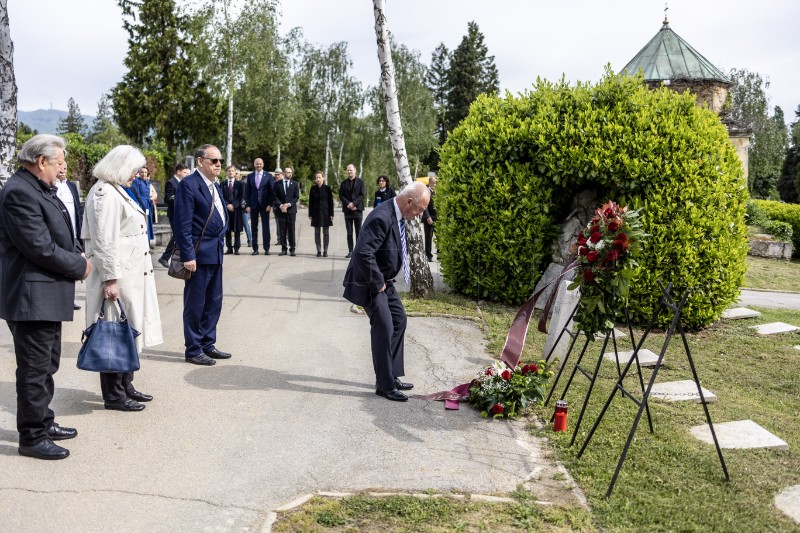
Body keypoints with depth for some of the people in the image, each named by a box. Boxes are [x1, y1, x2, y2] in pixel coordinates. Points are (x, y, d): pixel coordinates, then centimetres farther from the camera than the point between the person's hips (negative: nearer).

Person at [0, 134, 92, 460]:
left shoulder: (42, 189, 12)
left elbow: (61, 233, 21)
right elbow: (41, 248, -23)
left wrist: (78, 252, 2)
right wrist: (80, 266, -11)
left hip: (48, 296, 10)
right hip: (32, 297, -10)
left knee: (46, 366, 20)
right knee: (35, 369, 0)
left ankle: (43, 422, 34)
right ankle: (32, 437, 11)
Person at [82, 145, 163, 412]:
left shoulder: (117, 191, 16)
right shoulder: (105, 194, -15)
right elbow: (104, 242, -21)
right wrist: (111, 279, -22)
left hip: (132, 275, 10)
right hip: (118, 277, -10)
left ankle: (125, 387, 25)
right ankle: (113, 395, 7)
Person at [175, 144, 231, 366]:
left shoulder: (215, 186, 15)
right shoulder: (189, 184, -13)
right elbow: (183, 225, -17)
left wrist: (220, 243, 13)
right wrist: (188, 256, -20)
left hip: (215, 253, 9)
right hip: (199, 254, -9)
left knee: (214, 302, 15)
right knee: (195, 304, 2)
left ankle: (208, 344, 27)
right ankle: (193, 350, 13)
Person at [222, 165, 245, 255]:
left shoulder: (239, 184, 8)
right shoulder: (223, 184, 10)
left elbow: (241, 197, 0)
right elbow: (222, 197, 3)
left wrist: (233, 205, -12)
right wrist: (227, 205, -13)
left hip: (237, 209, -1)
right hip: (226, 209, 1)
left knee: (237, 230, -1)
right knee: (227, 230, 2)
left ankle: (236, 249, 2)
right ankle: (229, 248, 7)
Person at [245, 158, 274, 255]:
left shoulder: (268, 176, 3)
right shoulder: (250, 176, 8)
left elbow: (271, 191, 0)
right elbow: (248, 191, 7)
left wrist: (270, 204, -8)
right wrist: (248, 205, 0)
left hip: (264, 205, -2)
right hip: (253, 205, 2)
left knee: (265, 227, 0)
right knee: (253, 227, 4)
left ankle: (266, 248, 5)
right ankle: (255, 249, 9)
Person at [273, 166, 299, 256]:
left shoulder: (294, 184, 7)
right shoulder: (277, 184, 6)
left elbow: (296, 197, 3)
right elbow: (274, 196, 2)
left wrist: (288, 204, -11)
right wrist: (280, 205, -12)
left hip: (291, 209, 0)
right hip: (280, 210, 0)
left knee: (291, 230, 0)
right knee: (282, 231, 2)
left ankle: (292, 249, 5)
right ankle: (284, 249, 8)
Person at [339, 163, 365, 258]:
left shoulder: (360, 181, 4)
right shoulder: (344, 183, 12)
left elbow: (362, 195, -4)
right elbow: (341, 196, 5)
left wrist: (353, 203, -14)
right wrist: (348, 204, -9)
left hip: (357, 209, -2)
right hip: (347, 210, 2)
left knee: (359, 232, -1)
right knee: (349, 233, 2)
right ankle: (350, 251, 5)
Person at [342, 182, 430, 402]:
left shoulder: (398, 215, 3)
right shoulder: (381, 218, -28)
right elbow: (363, 253, -34)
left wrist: (384, 281, 10)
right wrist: (377, 283, -23)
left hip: (384, 281, 10)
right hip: (370, 283, -10)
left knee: (399, 320, 14)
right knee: (384, 328, -9)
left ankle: (392, 375, 25)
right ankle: (385, 385, 3)